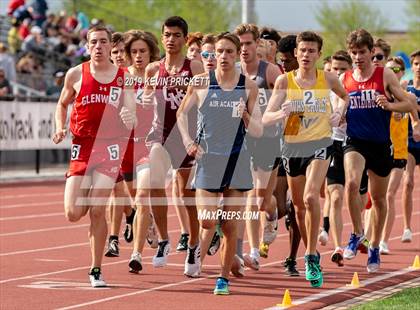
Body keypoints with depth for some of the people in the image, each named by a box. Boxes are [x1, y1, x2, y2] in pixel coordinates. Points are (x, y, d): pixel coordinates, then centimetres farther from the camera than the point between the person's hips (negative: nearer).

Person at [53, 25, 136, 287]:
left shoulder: (123, 78, 2)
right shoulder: (76, 75, 3)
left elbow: (132, 119, -1)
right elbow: (62, 104, 18)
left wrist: (130, 119, -24)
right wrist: (60, 128, 0)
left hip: (110, 147, -1)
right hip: (82, 147, 1)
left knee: (97, 212, -8)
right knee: (73, 214, -6)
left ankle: (96, 270, 4)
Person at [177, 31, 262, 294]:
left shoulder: (248, 86, 1)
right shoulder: (201, 82, -1)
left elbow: (258, 131, 3)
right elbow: (182, 112, 11)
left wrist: (246, 118, -18)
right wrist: (187, 139, -5)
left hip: (237, 160, 1)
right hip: (207, 158, -1)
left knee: (230, 226, 1)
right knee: (207, 222, -9)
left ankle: (224, 277, 14)